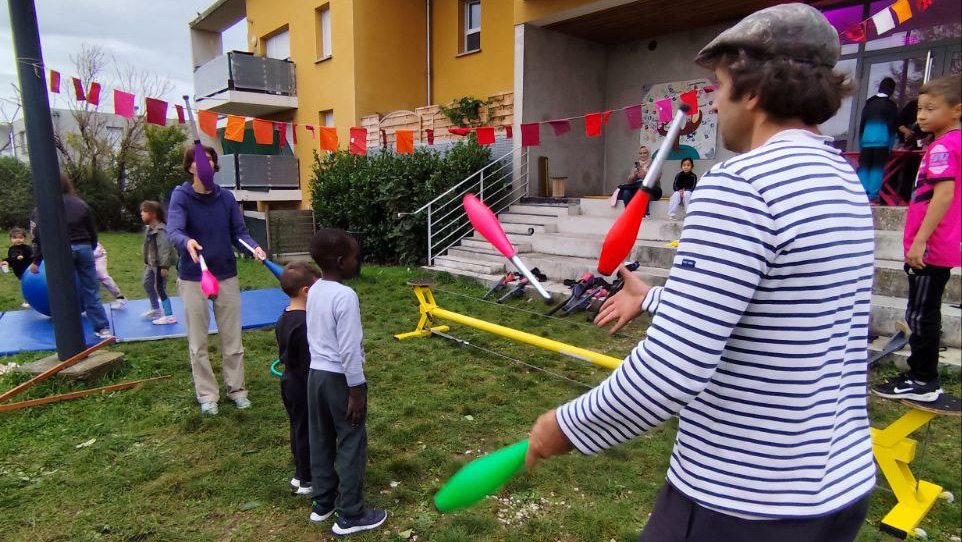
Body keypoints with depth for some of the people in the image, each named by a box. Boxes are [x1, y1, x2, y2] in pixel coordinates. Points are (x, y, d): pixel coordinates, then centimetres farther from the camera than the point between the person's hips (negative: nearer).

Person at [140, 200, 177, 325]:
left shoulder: (160, 230, -22)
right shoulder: (150, 229, 9)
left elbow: (165, 248, -26)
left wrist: (164, 266, -28)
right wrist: (146, 262, 22)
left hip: (160, 264, -11)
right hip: (152, 264, 11)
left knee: (160, 289, -4)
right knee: (147, 284, 23)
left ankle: (169, 316, 6)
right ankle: (155, 309, 41)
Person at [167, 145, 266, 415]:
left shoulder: (226, 197, 0)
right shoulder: (181, 196, -8)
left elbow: (238, 232, 0)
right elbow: (173, 230, -22)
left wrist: (253, 247, -21)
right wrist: (186, 242, -44)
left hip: (227, 275, 2)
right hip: (193, 278, -2)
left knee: (232, 339, 10)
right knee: (198, 343, 7)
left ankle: (237, 389, 24)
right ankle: (207, 395, 21)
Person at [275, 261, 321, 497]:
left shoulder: (284, 318, 3)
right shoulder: (306, 323, -27)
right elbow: (309, 364, -25)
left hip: (289, 382, 10)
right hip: (305, 387, -9)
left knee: (298, 428, 20)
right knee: (308, 431, 5)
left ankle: (300, 475, 35)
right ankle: (306, 481, 19)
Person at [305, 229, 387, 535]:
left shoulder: (314, 291, 4)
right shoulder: (345, 296, -22)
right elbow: (348, 349, -22)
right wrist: (356, 391, -16)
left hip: (316, 373, 8)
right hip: (339, 378, -8)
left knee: (321, 440, 19)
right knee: (352, 444, 5)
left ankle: (322, 502, 34)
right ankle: (350, 516, 16)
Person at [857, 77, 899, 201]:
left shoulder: (869, 103, 12)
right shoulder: (890, 104, 0)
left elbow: (862, 123, 13)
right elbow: (893, 125, -2)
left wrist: (861, 142, 17)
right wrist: (890, 144, 2)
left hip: (866, 140, 4)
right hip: (882, 141, -3)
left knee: (864, 166, 5)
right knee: (878, 167, -3)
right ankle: (873, 194, -8)